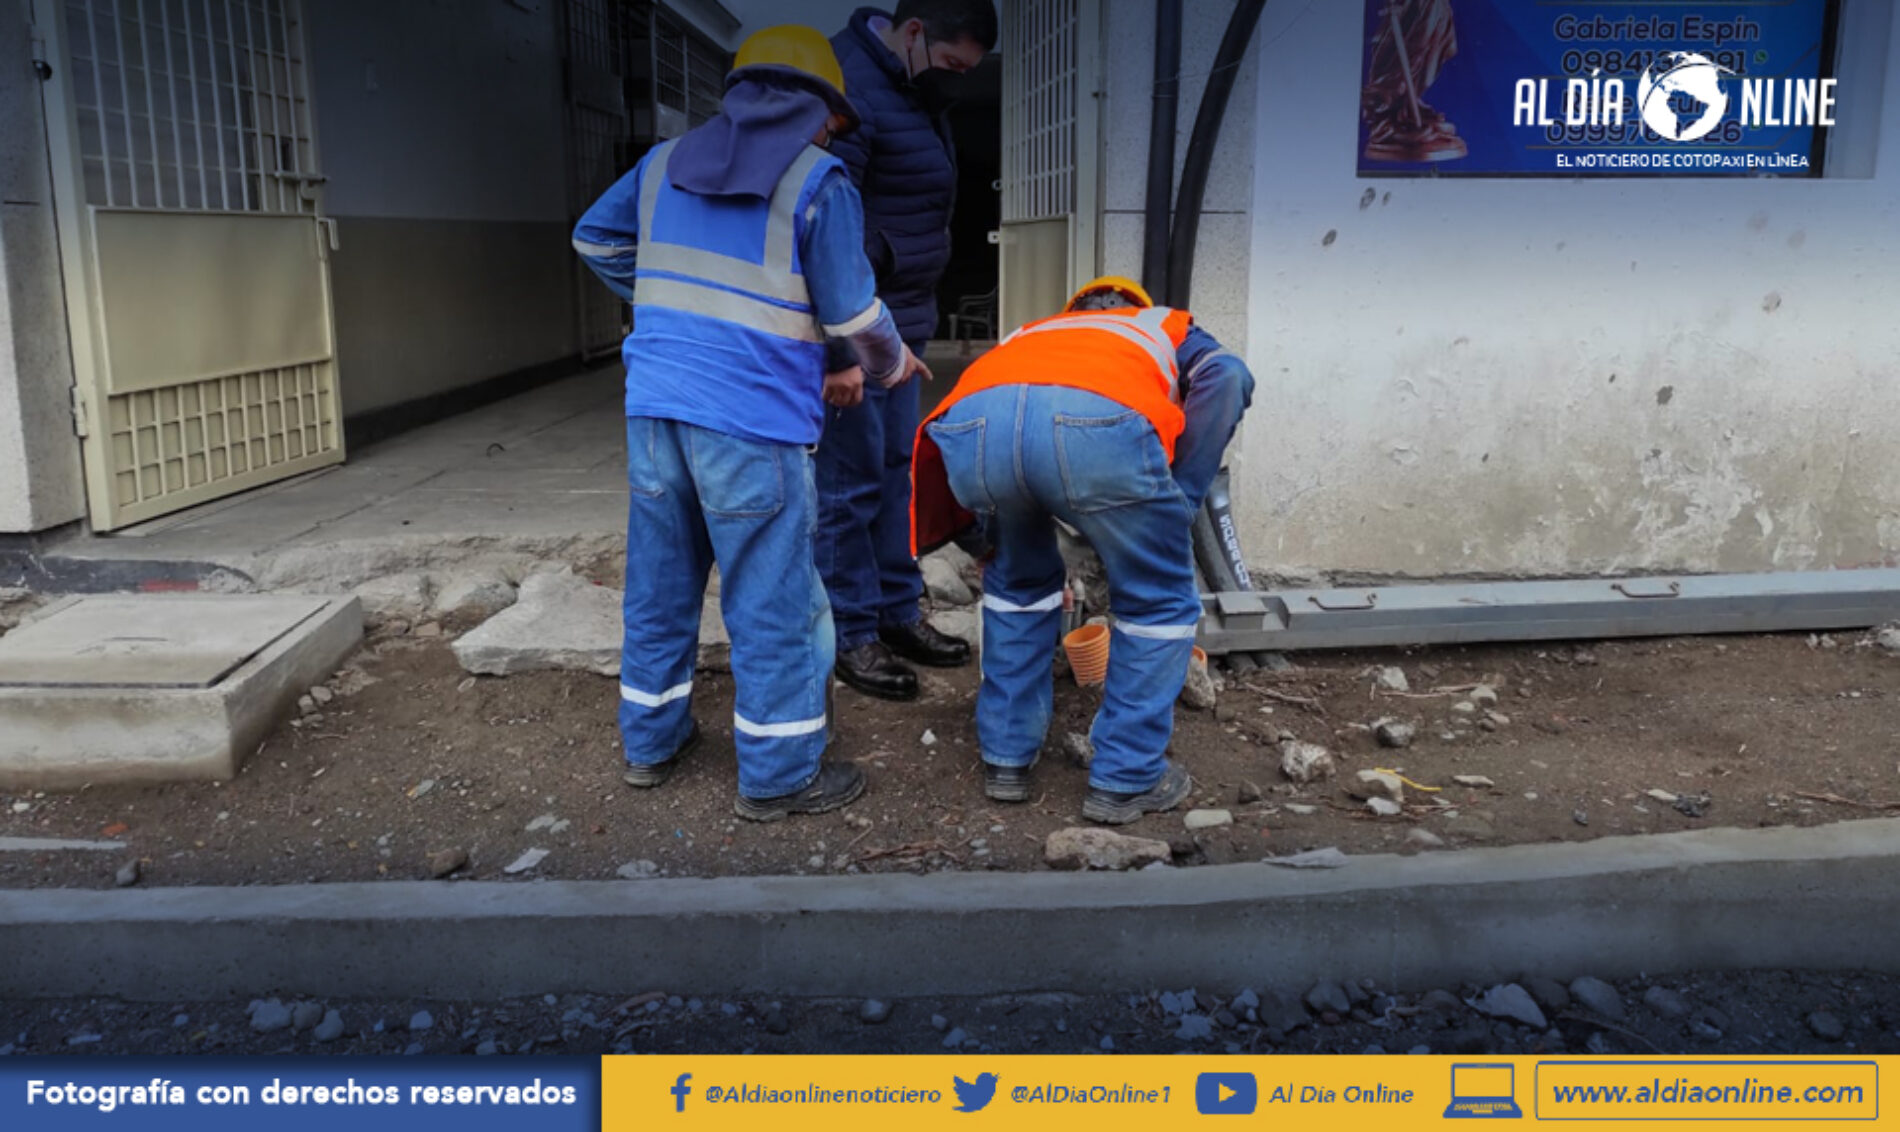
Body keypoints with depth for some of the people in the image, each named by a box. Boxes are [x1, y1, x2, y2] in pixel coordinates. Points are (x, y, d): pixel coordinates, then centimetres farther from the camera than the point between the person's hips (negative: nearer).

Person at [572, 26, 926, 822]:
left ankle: (651, 741, 32)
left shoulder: (665, 164, 14)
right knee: (772, 599, 4)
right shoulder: (817, 181, -4)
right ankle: (778, 774, 13)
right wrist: (890, 366, 17)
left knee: (659, 579, 18)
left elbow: (595, 237, 27)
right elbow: (852, 311, -3)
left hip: (655, 405, 6)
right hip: (749, 420, -6)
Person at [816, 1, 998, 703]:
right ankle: (851, 634, 11)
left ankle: (898, 612, 25)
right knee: (849, 480, -1)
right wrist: (839, 349, -23)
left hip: (900, 323, 10)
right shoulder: (849, 90, -19)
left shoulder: (913, 92, 13)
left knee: (898, 468, 14)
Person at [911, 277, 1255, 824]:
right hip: (1100, 422, -3)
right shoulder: (1166, 327, 39)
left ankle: (1005, 758, 36)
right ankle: (1126, 780, 26)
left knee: (1018, 582, 32)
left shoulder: (1030, 334, 46)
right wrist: (1183, 496, 15)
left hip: (972, 422, 4)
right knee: (1158, 602, 22)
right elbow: (1227, 376, 15)